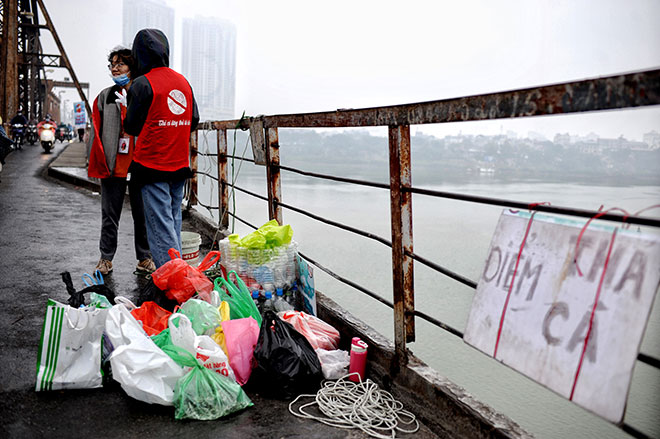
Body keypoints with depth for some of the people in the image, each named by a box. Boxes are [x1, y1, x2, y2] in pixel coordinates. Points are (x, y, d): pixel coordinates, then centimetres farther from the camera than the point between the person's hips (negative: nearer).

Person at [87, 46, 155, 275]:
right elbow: (96, 131, 11)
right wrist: (98, 161, 3)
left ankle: (144, 257, 18)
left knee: (142, 213, 6)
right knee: (110, 214, 8)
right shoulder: (104, 97, 11)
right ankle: (106, 258, 19)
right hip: (112, 165, 2)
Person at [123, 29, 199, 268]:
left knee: (160, 226, -3)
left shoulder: (142, 84, -10)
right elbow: (194, 120, 15)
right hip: (180, 166, 6)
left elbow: (131, 126, -3)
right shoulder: (183, 81, 8)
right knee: (173, 221, 16)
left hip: (153, 166, -6)